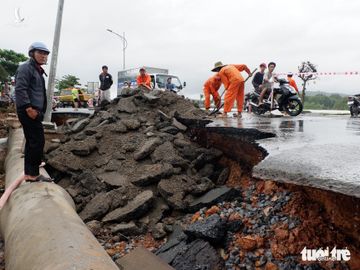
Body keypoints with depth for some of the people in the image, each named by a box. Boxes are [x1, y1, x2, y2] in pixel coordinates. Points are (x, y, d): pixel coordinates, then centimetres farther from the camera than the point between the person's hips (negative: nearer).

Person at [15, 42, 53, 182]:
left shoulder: (38, 71, 23)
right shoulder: (26, 68, -8)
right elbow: (20, 89, -20)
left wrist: (40, 111, 25)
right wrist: (28, 108, -25)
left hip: (35, 111, 10)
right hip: (29, 111, -10)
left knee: (32, 142, 12)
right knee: (38, 141, -10)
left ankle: (30, 173, 19)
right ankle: (33, 173, -3)